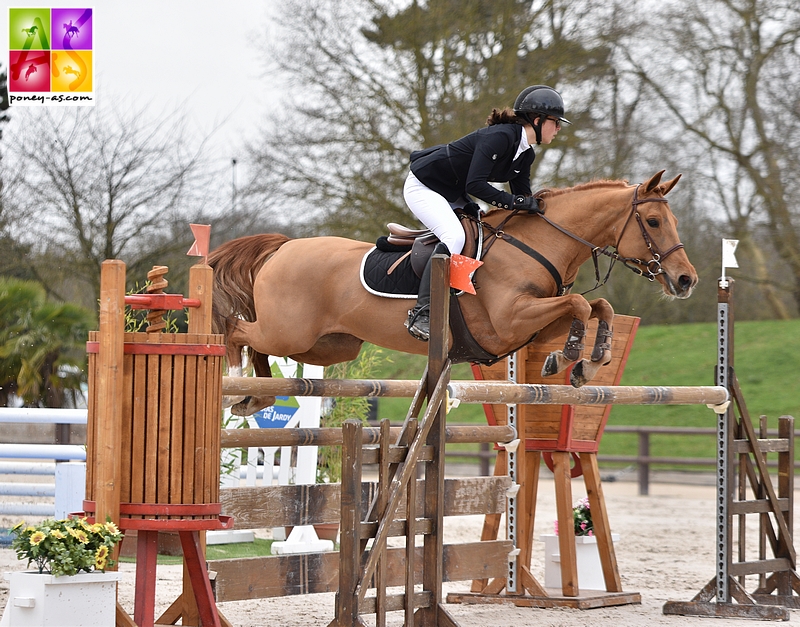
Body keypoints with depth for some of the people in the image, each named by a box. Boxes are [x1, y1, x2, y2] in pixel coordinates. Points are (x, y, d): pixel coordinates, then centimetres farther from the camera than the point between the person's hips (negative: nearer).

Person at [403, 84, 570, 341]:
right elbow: (475, 185, -34)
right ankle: (421, 313, -32)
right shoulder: (499, 137, -27)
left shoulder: (526, 155, 2)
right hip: (423, 185, -10)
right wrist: (516, 202, -34)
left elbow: (523, 197, 9)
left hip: (452, 194, 10)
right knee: (454, 236, -30)